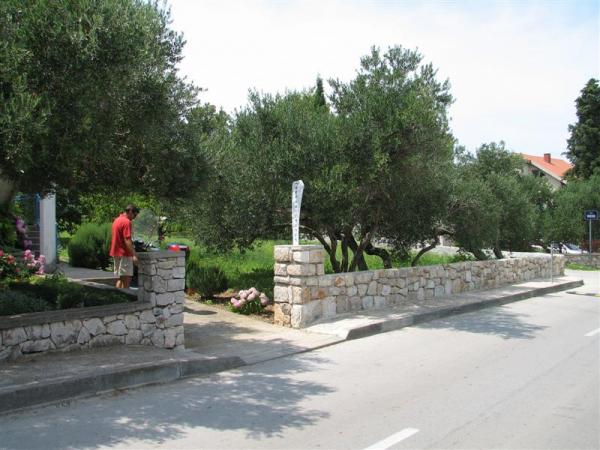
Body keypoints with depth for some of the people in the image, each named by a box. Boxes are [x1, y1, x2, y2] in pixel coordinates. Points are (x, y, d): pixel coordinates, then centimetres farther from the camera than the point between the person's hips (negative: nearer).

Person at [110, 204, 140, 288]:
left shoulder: (116, 220, 14)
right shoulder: (126, 222, -15)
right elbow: (127, 240, -21)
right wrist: (134, 255, -23)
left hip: (116, 253, 9)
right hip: (124, 254, -9)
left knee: (120, 278, 14)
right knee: (127, 278, -5)